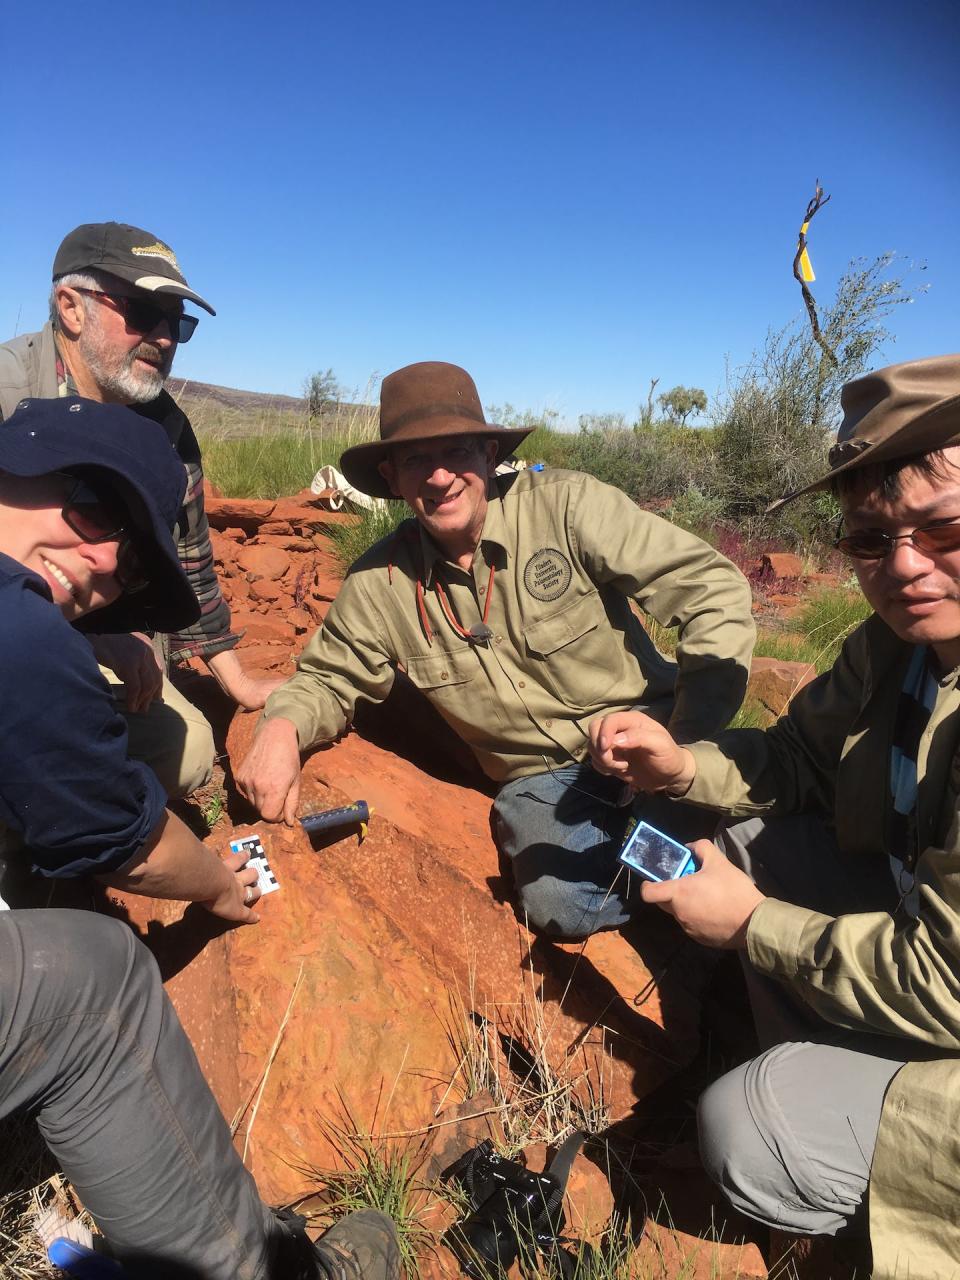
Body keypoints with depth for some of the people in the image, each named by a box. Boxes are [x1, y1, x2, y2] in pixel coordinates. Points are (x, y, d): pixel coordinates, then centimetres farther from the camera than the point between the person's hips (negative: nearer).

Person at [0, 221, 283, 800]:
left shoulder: (166, 425, 1)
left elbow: (187, 558, 10)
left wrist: (237, 679, 13)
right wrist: (89, 632, -36)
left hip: (106, 651, 6)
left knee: (186, 750, -9)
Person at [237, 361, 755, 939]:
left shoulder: (566, 505, -12)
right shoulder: (379, 584, -3)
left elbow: (713, 587, -13)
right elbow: (328, 679, 13)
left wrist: (689, 736, -23)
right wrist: (283, 726, -11)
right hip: (542, 778, 2)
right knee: (562, 901, -27)